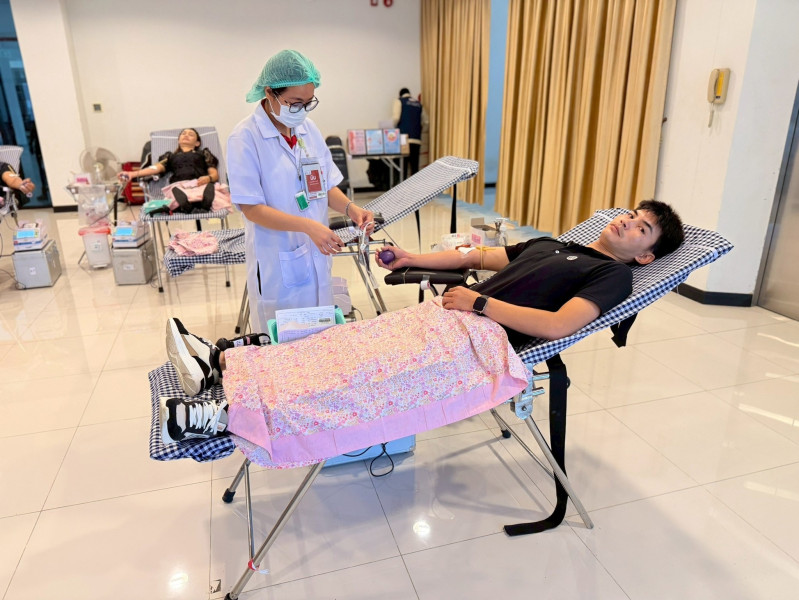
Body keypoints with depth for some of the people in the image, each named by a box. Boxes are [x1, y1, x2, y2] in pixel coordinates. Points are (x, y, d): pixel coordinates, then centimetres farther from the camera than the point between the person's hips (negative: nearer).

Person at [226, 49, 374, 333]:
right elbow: (252, 209, -16)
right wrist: (308, 226, -27)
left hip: (316, 257, 6)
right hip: (277, 264, -5)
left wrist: (350, 208, -10)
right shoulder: (245, 137, -13)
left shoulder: (309, 129, 4)